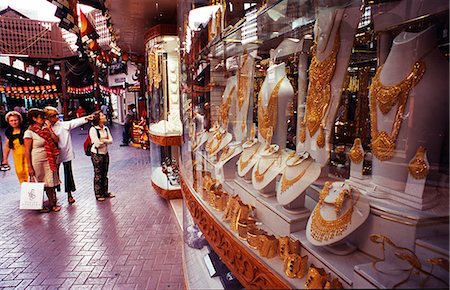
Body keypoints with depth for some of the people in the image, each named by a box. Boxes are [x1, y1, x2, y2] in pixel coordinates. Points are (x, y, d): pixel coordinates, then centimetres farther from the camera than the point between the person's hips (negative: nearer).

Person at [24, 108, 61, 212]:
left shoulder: (45, 129, 6)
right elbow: (27, 151, -12)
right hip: (37, 162, -5)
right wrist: (29, 167, -13)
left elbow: (56, 140, -1)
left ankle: (52, 204, 19)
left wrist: (49, 129, -7)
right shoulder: (29, 132, -11)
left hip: (48, 160, 5)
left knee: (50, 183, 9)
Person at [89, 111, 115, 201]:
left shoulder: (106, 128, 4)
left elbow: (111, 140, -3)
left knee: (105, 174, 15)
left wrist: (102, 140, -18)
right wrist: (106, 141, -7)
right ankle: (98, 194, 17)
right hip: (97, 154, -6)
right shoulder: (93, 129, -15)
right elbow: (97, 144, -21)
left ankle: (105, 192, 27)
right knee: (98, 175, 4)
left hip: (105, 153, 6)